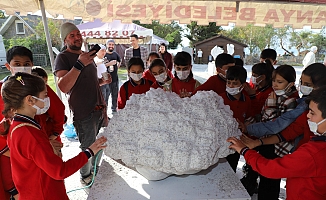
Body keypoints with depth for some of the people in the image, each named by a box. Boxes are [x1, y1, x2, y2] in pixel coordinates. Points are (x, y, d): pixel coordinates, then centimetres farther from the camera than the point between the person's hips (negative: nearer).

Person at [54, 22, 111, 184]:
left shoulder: (87, 55, 15)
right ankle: (85, 175, 29)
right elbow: (63, 87, -25)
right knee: (88, 147, 4)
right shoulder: (63, 57, -9)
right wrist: (79, 64, -31)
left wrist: (103, 81, 6)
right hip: (84, 112, -8)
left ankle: (96, 165, 45)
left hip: (99, 108, 8)